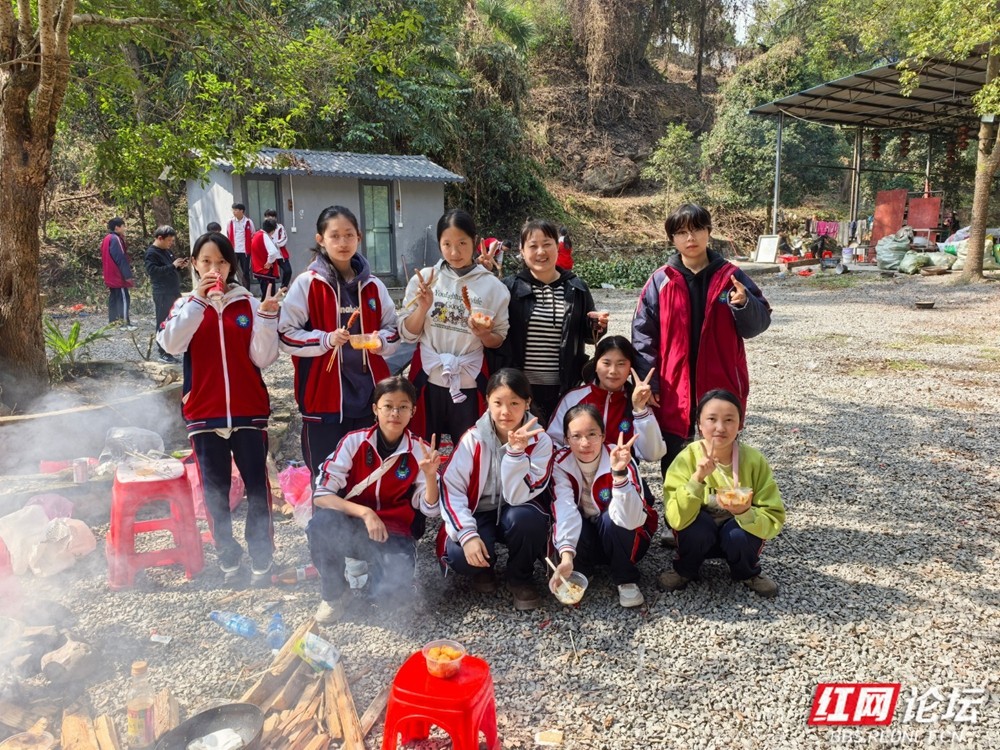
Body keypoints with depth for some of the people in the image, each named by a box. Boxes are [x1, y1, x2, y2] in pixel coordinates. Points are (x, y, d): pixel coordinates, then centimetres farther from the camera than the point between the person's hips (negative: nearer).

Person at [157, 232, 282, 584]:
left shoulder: (248, 303, 2)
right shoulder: (187, 305, 6)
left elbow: (263, 358, -4)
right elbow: (171, 344, -14)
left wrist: (266, 318, -16)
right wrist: (197, 300, -19)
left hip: (248, 411, -1)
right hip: (204, 413, 1)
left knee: (257, 487, 1)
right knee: (215, 490, 9)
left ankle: (261, 561, 14)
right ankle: (228, 559, 25)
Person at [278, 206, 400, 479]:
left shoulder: (372, 285, 7)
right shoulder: (306, 284, -4)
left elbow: (393, 330, 14)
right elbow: (286, 335, -5)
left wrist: (381, 340, -8)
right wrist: (326, 339, -19)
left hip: (369, 393, 4)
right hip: (323, 394, -3)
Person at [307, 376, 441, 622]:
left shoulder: (420, 451, -7)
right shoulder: (354, 441, -9)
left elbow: (430, 509, -6)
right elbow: (321, 495, -15)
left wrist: (430, 475, -25)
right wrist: (365, 513, -28)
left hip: (395, 533, 0)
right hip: (352, 526, 1)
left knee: (392, 588, -29)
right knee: (322, 522, -33)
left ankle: (376, 567, 10)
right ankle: (333, 595, -5)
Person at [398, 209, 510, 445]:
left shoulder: (493, 286, -2)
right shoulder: (423, 279, 0)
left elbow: (499, 341, 4)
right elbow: (407, 334, 2)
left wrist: (483, 334, -17)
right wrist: (423, 307, -15)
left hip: (470, 382, 0)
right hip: (428, 379, 1)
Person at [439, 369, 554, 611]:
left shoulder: (540, 441, -15)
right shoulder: (473, 438, -13)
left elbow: (517, 496, -24)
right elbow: (451, 489, -15)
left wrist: (516, 451, -36)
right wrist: (468, 534, -27)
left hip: (517, 512, 0)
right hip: (478, 514, 0)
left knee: (525, 518, -36)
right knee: (460, 555, -31)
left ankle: (520, 578, -4)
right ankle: (484, 568, 9)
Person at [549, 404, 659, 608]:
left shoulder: (620, 461, -25)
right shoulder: (560, 464, -18)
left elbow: (631, 519, -39)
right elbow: (565, 512, -32)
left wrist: (619, 473, -52)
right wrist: (566, 557, -48)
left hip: (622, 539, -1)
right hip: (583, 540, 1)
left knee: (612, 519, -35)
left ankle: (626, 580, -10)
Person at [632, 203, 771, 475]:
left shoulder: (730, 276, 1)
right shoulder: (661, 281, -1)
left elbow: (759, 323, 1)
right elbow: (643, 334, -2)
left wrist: (744, 304, -20)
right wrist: (648, 381, -7)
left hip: (721, 387, 0)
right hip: (673, 390, 0)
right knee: (673, 464, 12)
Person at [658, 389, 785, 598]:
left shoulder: (754, 460, -17)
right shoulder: (687, 459, -20)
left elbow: (774, 520, -16)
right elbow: (677, 519, -28)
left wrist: (745, 513, -37)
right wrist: (697, 478, -41)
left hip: (739, 531, 1)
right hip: (698, 535, -1)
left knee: (738, 533, -31)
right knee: (698, 525, -32)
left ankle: (748, 573, 4)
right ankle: (684, 570, 1)